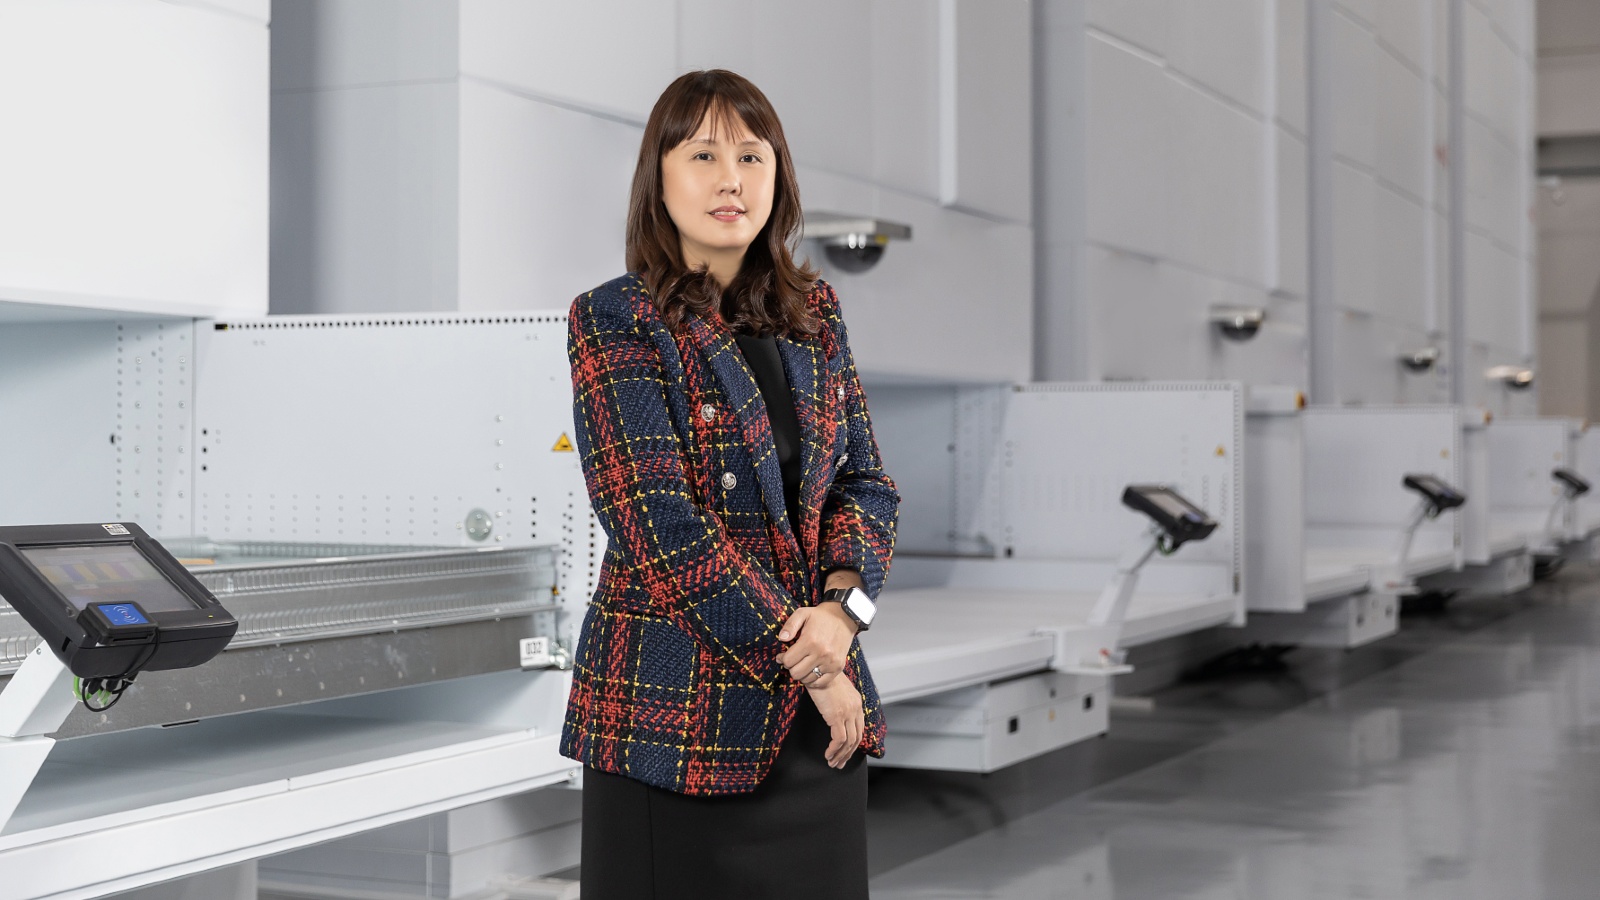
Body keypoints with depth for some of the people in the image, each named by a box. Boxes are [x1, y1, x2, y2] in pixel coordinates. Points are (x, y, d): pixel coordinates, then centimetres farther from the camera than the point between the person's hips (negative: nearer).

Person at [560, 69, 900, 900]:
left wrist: (842, 606, -10)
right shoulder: (614, 321, -7)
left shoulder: (813, 311, 10)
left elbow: (866, 480, 10)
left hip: (814, 718, 5)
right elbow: (660, 527, -15)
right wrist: (802, 660, -15)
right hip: (675, 710, -5)